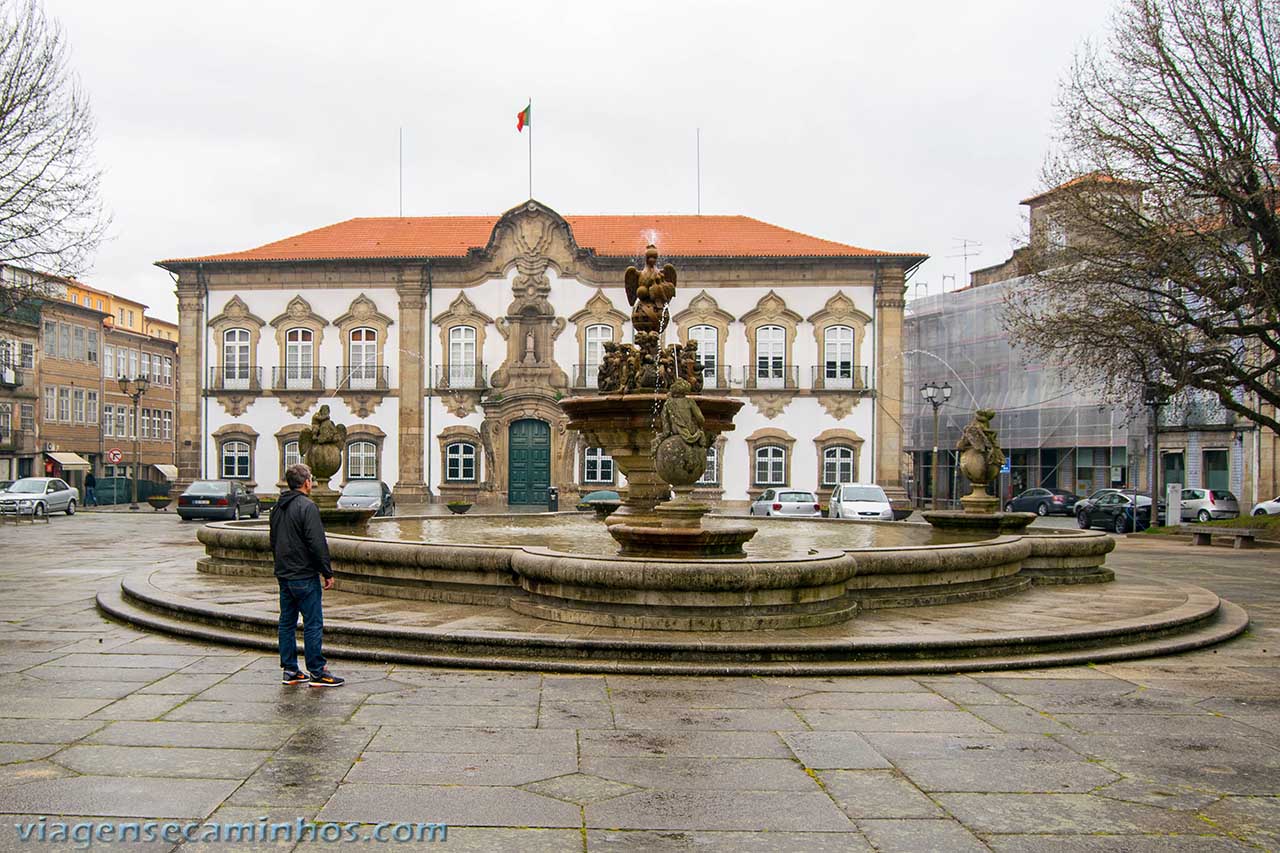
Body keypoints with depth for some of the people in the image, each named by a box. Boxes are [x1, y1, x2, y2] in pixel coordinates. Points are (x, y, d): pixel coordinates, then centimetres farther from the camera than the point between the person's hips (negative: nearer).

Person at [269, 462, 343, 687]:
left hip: (283, 575, 9)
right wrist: (327, 573, -13)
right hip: (304, 576, -9)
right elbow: (317, 543, -19)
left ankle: (289, 670, 16)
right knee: (313, 624, -3)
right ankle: (317, 673, -1)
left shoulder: (278, 508, 12)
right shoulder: (307, 507, -15)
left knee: (287, 622, 12)